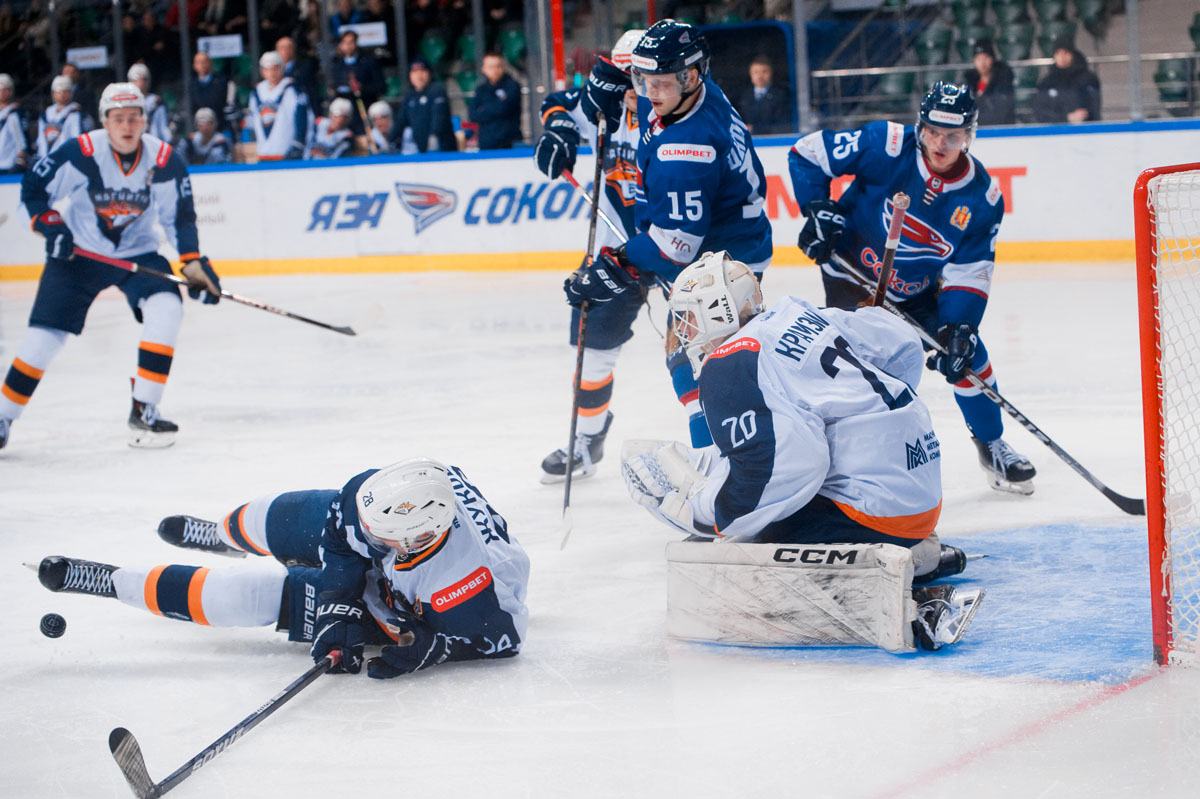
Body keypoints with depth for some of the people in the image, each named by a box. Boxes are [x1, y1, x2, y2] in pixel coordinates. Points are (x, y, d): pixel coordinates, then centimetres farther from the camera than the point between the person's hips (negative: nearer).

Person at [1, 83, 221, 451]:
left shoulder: (165, 161, -14)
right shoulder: (80, 153, -20)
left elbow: (179, 216, -2)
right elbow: (33, 187, -8)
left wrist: (193, 262, -10)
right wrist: (49, 225, -21)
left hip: (138, 253, 2)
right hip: (77, 254, -2)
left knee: (166, 308, -22)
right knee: (45, 334, -8)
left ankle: (144, 410, -13)